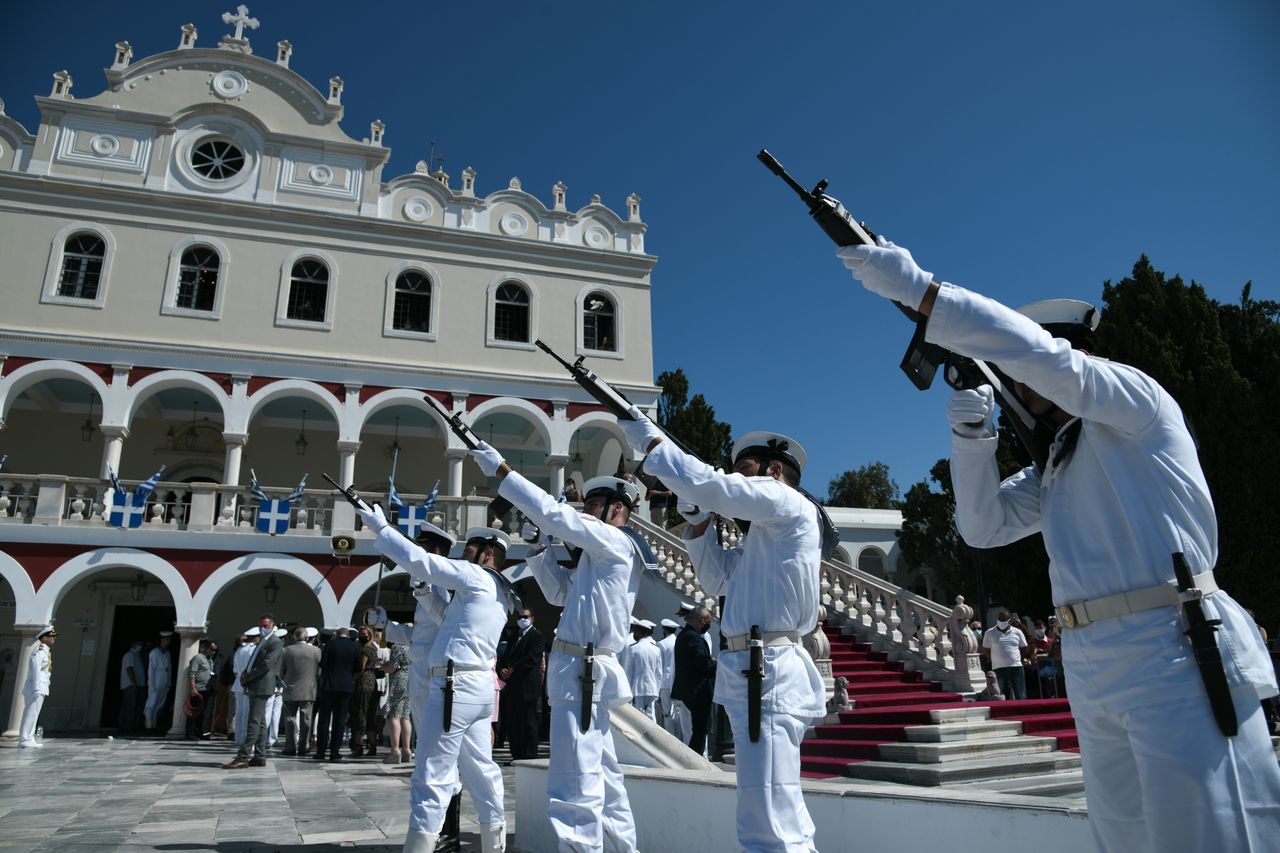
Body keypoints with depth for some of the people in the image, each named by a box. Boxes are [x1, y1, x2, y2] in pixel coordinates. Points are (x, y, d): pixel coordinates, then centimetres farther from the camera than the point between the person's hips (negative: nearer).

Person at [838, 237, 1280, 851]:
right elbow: (984, 526, 12)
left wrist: (919, 289, -22)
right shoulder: (1052, 467, 22)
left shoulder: (1136, 396, 0)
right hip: (1093, 669, 8)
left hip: (1173, 657, -8)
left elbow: (1041, 354, -19)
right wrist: (971, 432, -1)